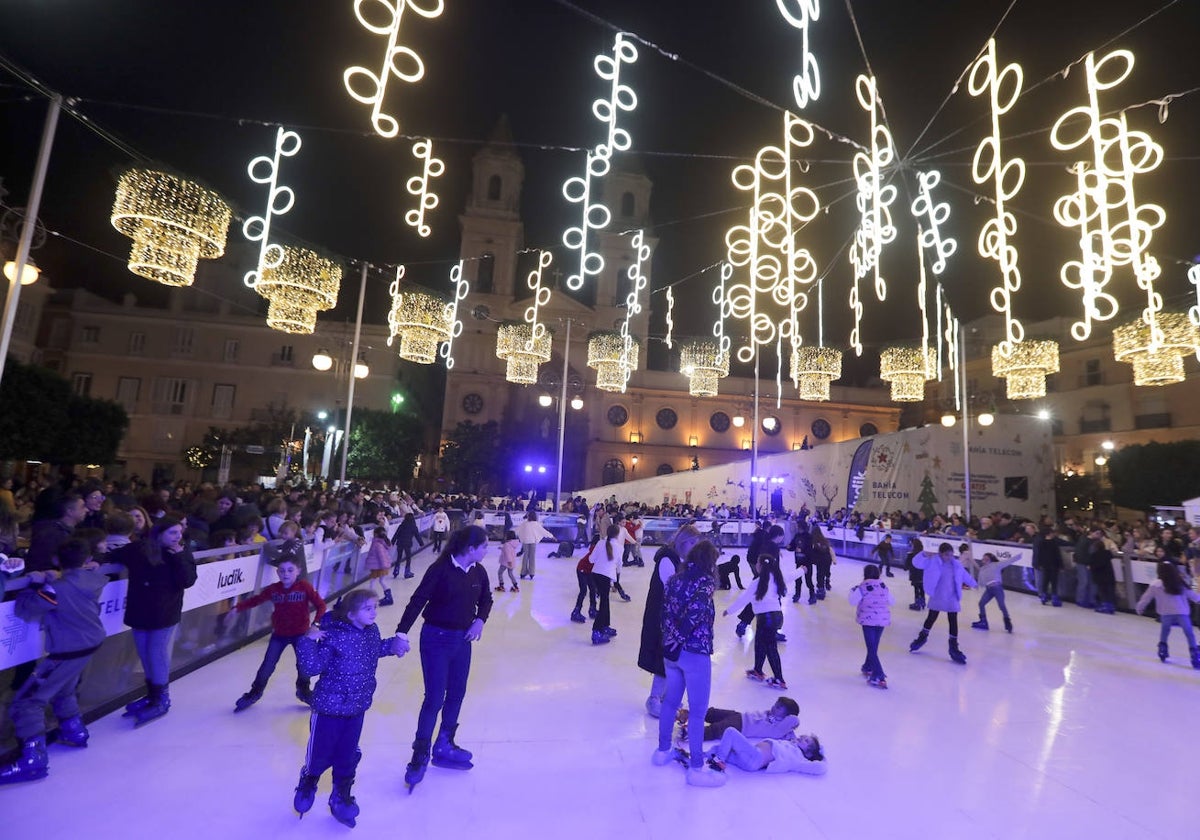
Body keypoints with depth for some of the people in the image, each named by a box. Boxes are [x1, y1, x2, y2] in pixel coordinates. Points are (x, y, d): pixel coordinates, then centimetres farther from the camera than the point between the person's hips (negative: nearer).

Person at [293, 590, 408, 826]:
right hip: (329, 708, -4)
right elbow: (312, 668, -28)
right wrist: (308, 641, -37)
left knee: (348, 757, 15)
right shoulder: (333, 636, -26)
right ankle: (307, 785, 50)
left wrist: (393, 645, 3)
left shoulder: (372, 631, -6)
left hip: (357, 709, 5)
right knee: (320, 755, 16)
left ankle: (341, 798, 40)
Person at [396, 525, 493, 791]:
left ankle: (444, 746, 36)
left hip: (463, 640, 6)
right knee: (434, 699, 0)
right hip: (436, 639, -6)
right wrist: (402, 631, -28)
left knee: (456, 694, 16)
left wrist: (480, 620, -5)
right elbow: (418, 600, -22)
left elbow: (486, 599, 11)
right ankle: (420, 757, 18)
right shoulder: (440, 569, -21)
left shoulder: (478, 572, -2)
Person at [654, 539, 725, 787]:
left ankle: (663, 751, 37)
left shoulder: (676, 578, 5)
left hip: (672, 650, 7)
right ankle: (697, 768, 17)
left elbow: (666, 610, 6)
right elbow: (695, 612, -27)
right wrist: (679, 641, -16)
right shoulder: (705, 581, -15)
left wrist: (671, 640, 6)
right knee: (698, 710, 7)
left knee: (671, 701, 22)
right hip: (694, 652, -7)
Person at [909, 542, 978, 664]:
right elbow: (917, 562, -23)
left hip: (952, 599, 3)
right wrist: (924, 555, -41)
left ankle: (954, 647, 15)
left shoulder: (956, 565, 1)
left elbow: (965, 575, 20)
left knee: (953, 623, 4)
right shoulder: (932, 562, -12)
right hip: (937, 598, -3)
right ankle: (923, 636, 35)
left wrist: (973, 584, 35)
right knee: (931, 618, 12)